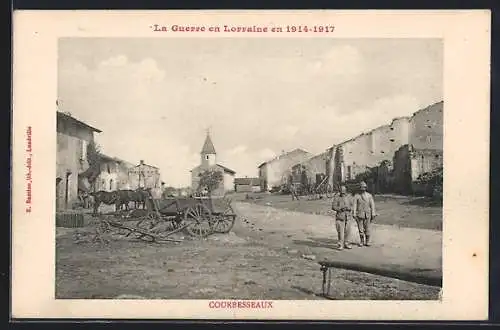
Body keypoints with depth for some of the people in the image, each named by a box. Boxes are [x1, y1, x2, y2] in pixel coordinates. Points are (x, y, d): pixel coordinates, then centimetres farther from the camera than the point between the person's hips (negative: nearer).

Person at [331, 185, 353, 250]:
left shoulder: (349, 197, 7)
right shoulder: (336, 198, -3)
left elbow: (352, 206, 10)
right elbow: (333, 207, -7)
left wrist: (349, 208, -12)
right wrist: (340, 209, -21)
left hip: (348, 217, 4)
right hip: (340, 217, -4)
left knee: (347, 231, 7)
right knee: (340, 231, -6)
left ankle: (346, 244, 19)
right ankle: (341, 245, -1)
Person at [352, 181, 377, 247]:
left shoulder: (369, 195, 4)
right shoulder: (356, 196, 1)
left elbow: (372, 205, 3)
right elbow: (355, 205, -2)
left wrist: (373, 214, -3)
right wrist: (354, 215, -9)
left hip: (367, 214, 1)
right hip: (359, 215, -1)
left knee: (368, 228, 0)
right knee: (360, 228, 3)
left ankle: (367, 241, 9)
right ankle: (361, 241, 12)